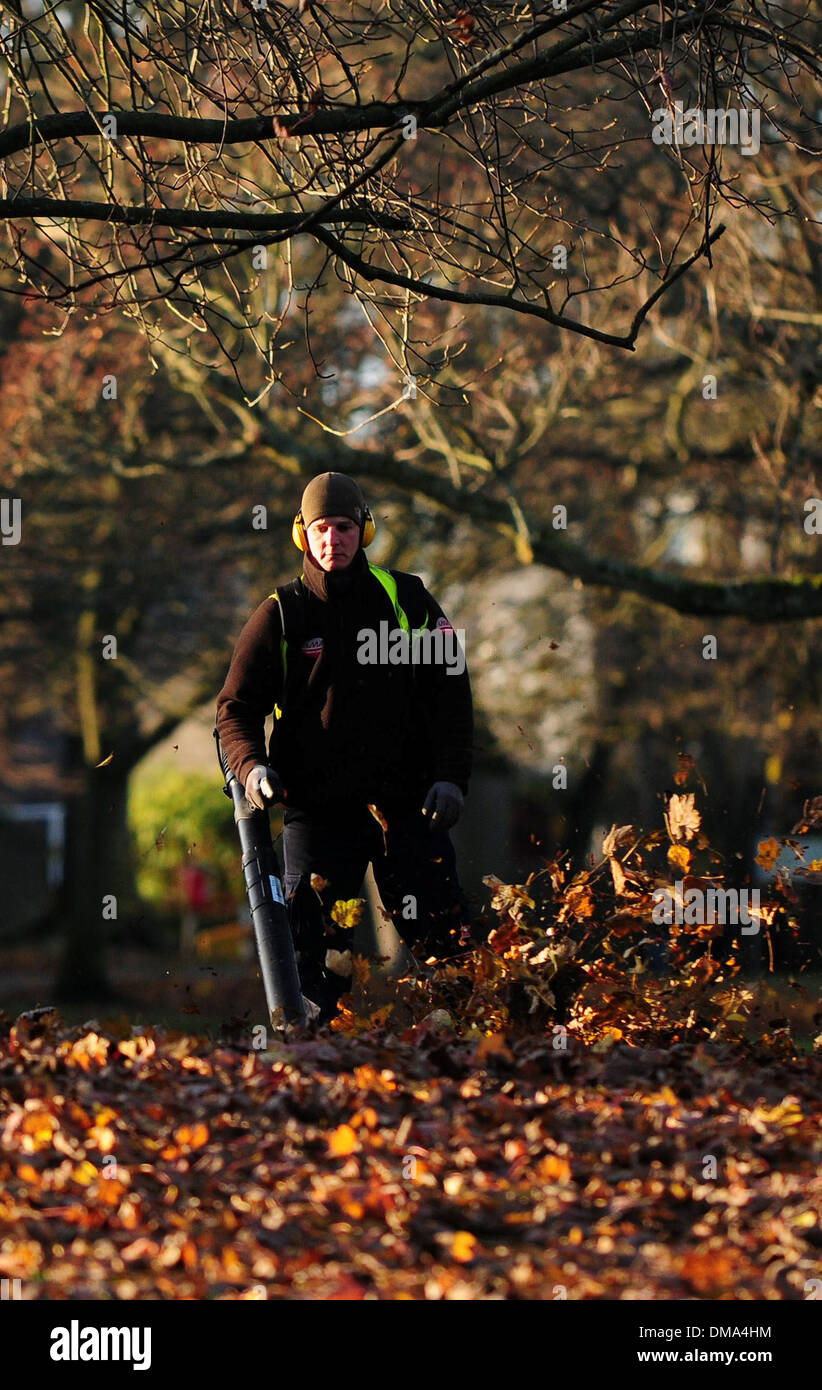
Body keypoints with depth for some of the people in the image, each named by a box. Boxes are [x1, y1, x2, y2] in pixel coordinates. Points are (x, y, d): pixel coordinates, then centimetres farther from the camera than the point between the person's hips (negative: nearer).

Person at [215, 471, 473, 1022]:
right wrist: (252, 766, -15)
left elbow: (451, 692, 8)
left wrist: (451, 775, -4)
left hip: (407, 801, 1)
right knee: (316, 944, -4)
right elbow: (237, 705, 5)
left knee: (442, 934, -3)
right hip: (317, 806, -1)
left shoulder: (407, 600, 7)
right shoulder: (280, 615, 4)